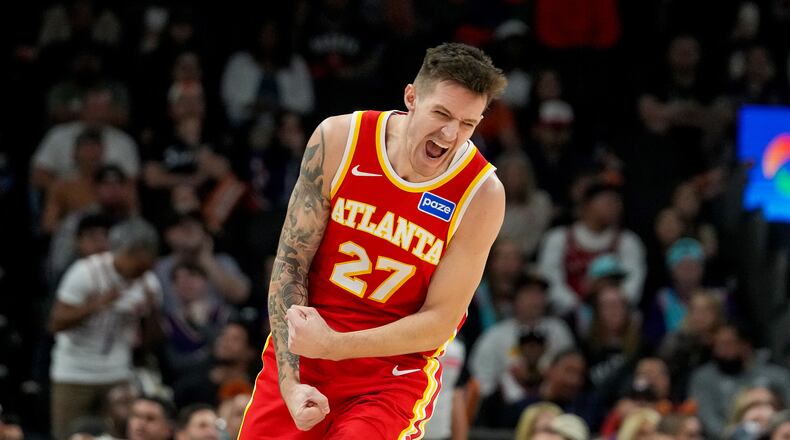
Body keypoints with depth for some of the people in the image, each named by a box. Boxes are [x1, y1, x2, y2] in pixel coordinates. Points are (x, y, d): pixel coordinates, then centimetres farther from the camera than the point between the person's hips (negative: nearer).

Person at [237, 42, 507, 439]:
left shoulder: (482, 194, -14)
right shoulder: (339, 139, -10)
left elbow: (438, 323, -12)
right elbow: (291, 261, -7)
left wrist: (332, 346, -22)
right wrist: (289, 383, -15)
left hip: (395, 368, -2)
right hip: (299, 355, 2)